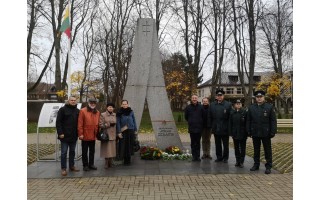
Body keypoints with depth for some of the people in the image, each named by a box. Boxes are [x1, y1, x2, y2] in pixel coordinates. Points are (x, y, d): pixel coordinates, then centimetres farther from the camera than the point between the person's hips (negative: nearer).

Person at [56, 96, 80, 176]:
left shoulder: (77, 111, 10)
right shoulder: (63, 109, -5)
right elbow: (58, 122, -8)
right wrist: (60, 133, -14)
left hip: (74, 136, 5)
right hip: (65, 136, -5)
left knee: (72, 151, 13)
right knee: (64, 152, 0)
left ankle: (71, 166, 24)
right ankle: (63, 168, 7)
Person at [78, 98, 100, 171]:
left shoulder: (97, 112, 10)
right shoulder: (83, 111, -8)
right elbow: (80, 123, -11)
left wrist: (98, 133, 9)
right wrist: (80, 134, -15)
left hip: (93, 136, 5)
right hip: (85, 135, -5)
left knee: (92, 151, 14)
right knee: (84, 151, 6)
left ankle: (91, 164, 24)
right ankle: (85, 165, 16)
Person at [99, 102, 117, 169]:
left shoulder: (114, 115, 13)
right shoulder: (103, 115, -1)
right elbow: (100, 125, -7)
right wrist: (109, 124, -12)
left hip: (113, 135, 4)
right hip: (106, 135, -4)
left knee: (112, 150, 4)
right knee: (107, 150, -5)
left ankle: (110, 163, 14)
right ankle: (107, 163, 7)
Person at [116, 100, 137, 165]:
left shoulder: (131, 112, 7)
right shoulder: (119, 113, 1)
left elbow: (134, 121, 10)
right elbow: (118, 123, -1)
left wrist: (135, 130, 8)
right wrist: (119, 132, -7)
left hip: (131, 130, 2)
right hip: (123, 131, -2)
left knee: (130, 145, 3)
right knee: (124, 146, -2)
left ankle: (128, 160, 13)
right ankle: (125, 160, 8)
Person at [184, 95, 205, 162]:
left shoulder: (200, 107, 1)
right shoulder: (188, 107, 1)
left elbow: (203, 116, 9)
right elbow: (186, 117, 13)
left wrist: (200, 123, 9)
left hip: (199, 128, 0)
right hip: (191, 128, 0)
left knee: (198, 143, 4)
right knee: (193, 143, 4)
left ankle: (198, 156, 11)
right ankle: (194, 156, 10)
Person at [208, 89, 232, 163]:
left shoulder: (228, 104, -5)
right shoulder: (212, 105, 5)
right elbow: (209, 117, 7)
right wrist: (211, 126, 3)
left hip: (225, 129, -3)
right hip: (216, 129, 3)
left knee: (226, 145, 8)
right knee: (217, 144, 12)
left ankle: (225, 157, 20)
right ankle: (219, 157, 23)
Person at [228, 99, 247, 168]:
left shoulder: (244, 112, -4)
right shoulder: (232, 112, 3)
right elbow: (230, 123, 3)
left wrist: (247, 132, -8)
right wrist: (230, 133, -1)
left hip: (243, 133, -2)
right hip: (235, 133, 2)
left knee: (242, 148, 4)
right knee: (236, 148, 11)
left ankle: (241, 162, 11)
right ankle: (237, 160, 21)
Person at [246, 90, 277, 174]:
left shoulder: (270, 107, -2)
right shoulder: (251, 107, 6)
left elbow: (273, 121, -4)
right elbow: (248, 120, 8)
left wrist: (273, 132, -9)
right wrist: (249, 131, 3)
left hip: (266, 133, -2)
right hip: (255, 133, 3)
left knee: (268, 150, 5)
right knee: (256, 150, 12)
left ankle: (268, 166, 14)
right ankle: (256, 165, 24)